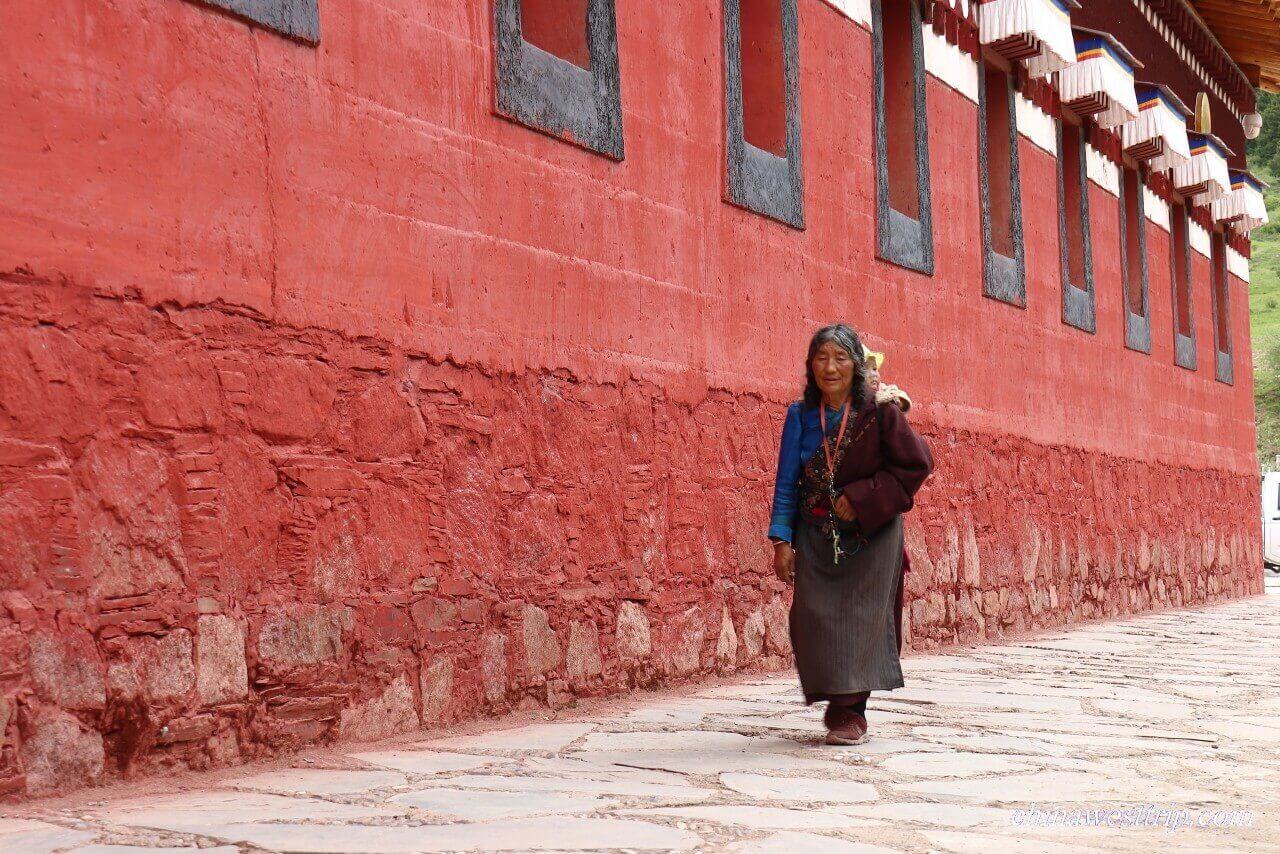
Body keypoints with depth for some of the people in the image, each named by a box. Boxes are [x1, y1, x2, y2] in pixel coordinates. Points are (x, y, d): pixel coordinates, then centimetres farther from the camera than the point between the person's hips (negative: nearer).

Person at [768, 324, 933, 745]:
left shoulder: (880, 411, -8)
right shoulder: (801, 416, 1)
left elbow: (916, 464, -7)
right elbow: (787, 481, 3)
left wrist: (862, 499, -14)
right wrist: (782, 539, -4)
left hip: (870, 535, -3)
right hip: (817, 537, 3)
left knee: (861, 615, -5)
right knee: (812, 616, -2)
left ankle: (852, 710, 6)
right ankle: (838, 701, 16)